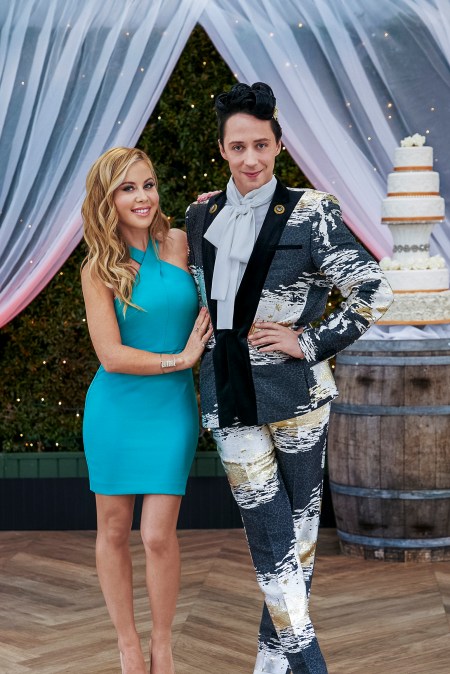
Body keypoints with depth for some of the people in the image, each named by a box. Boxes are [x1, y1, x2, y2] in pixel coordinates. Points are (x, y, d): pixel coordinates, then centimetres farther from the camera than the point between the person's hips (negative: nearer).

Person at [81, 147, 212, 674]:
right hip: (115, 411, 0)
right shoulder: (99, 269, -5)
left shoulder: (179, 244, -2)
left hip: (172, 409, 0)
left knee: (159, 534, -3)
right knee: (114, 532, 7)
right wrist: (180, 358, -10)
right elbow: (111, 355, -10)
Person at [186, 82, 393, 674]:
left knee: (298, 525, 9)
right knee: (270, 537, 0)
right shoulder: (201, 216, 8)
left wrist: (311, 342, -9)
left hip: (296, 393, -2)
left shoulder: (309, 213, -6)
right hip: (232, 398, 3)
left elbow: (374, 293, -6)